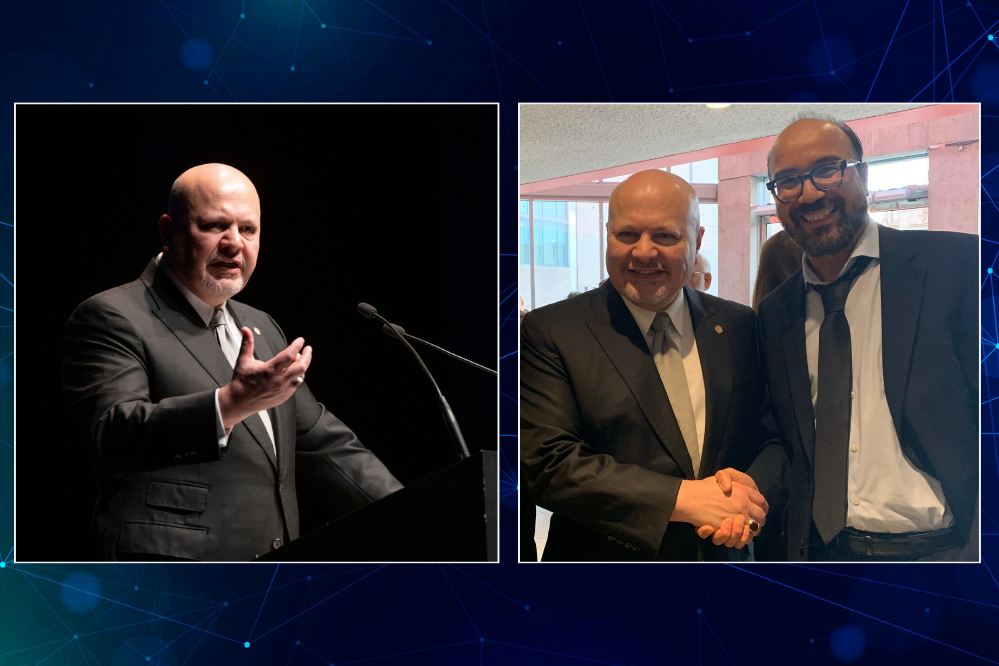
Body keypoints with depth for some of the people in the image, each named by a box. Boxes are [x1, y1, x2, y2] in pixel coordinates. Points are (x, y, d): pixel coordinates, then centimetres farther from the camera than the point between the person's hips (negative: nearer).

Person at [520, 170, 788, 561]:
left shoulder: (740, 327, 0)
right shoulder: (550, 333, -12)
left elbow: (778, 437, 3)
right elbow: (546, 463, -20)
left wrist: (755, 490, -19)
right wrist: (684, 499, -25)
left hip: (727, 554, 3)